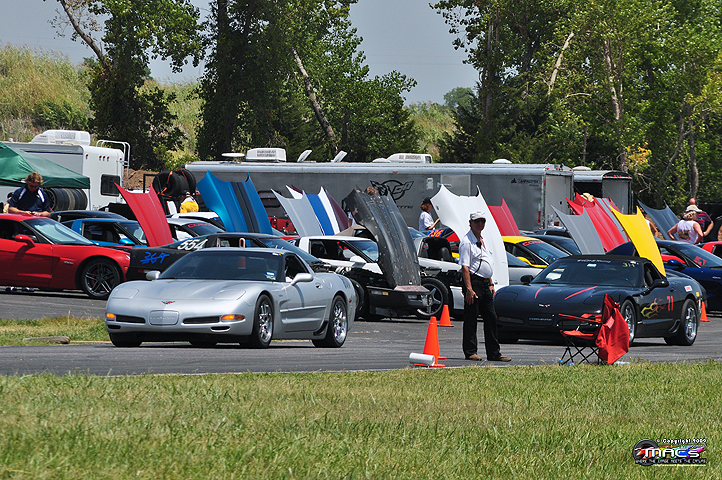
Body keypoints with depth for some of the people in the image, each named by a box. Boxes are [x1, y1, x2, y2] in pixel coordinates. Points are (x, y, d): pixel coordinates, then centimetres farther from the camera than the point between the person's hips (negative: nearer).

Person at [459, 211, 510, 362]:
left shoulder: (482, 240, 19)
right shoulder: (467, 242, -9)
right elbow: (465, 267, -16)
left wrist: (490, 284, 20)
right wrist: (469, 289, -23)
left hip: (485, 283, 9)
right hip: (473, 281, -9)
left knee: (491, 318, 6)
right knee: (471, 318, -4)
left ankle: (494, 353, 8)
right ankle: (470, 352, 0)